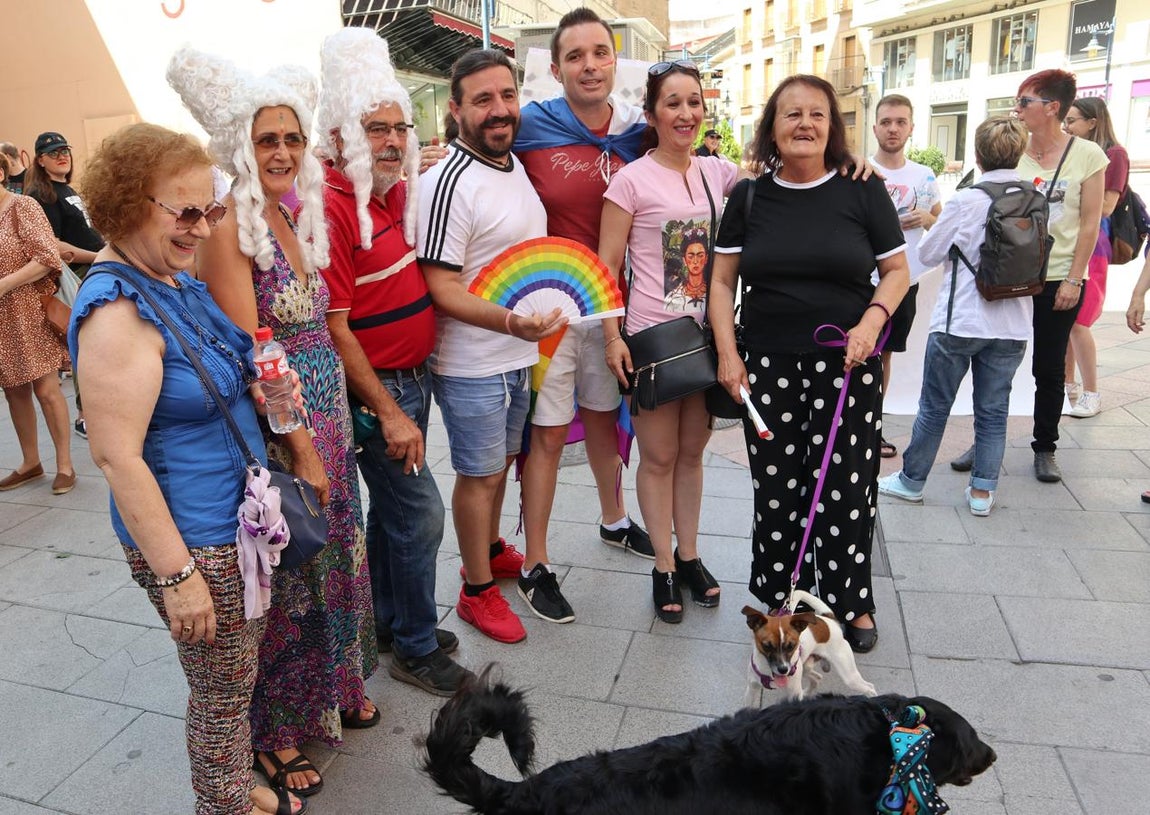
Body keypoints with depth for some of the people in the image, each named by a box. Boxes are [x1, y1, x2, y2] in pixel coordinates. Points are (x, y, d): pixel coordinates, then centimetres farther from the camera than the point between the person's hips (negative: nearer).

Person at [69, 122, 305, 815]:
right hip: (194, 539, -9)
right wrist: (176, 574, -21)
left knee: (241, 673, 24)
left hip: (237, 518, 9)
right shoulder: (118, 310, -23)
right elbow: (117, 456, -24)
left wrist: (259, 391, -2)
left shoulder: (175, 277, 5)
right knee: (224, 689, 11)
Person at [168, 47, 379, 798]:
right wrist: (302, 450, -18)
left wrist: (334, 429, 9)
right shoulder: (230, 230, -17)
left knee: (336, 556, 20)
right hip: (277, 427, -8)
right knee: (287, 574, 7)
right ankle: (276, 734, 29)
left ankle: (335, 688, 43)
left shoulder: (295, 218, 8)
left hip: (327, 417, 8)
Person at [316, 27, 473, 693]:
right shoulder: (331, 208, -18)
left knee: (391, 507, 19)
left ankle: (391, 623, 36)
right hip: (374, 388, -8)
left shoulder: (402, 192, 7)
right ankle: (416, 649, 17)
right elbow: (334, 328, -20)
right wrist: (388, 413, -19)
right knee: (421, 514, -3)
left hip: (414, 376, 8)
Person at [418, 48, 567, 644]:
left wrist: (536, 322, 15)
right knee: (480, 475, 5)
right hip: (472, 364, -8)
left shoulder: (517, 163, 7)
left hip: (520, 353, 8)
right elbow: (442, 287, -22)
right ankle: (478, 590, 23)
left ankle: (492, 549, 43)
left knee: (501, 462, 21)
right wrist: (507, 321, -36)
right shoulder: (449, 183, -20)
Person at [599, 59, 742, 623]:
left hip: (707, 336, 5)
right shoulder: (632, 180, -7)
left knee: (692, 452, 16)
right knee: (659, 456, 7)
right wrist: (613, 338, -14)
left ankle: (689, 556, 31)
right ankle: (664, 567, 22)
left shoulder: (719, 172, 6)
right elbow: (607, 265, -8)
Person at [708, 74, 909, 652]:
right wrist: (727, 353, -1)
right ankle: (780, 601, 23)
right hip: (769, 366, 1)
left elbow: (897, 270, 7)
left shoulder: (863, 191, 2)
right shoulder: (749, 198, 6)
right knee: (776, 489, 5)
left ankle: (851, 605, 24)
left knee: (845, 487, 4)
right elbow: (723, 281, 8)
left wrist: (873, 320, -11)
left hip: (847, 365, -1)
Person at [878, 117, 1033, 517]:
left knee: (934, 406, 8)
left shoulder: (966, 201, -12)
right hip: (1013, 325, 4)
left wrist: (935, 224, 13)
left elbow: (928, 253, -4)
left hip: (958, 322, -4)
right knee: (993, 410, 12)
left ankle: (911, 480, 21)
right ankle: (982, 491, 18)